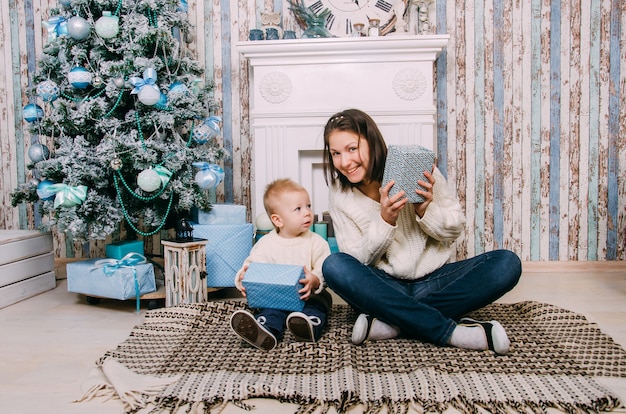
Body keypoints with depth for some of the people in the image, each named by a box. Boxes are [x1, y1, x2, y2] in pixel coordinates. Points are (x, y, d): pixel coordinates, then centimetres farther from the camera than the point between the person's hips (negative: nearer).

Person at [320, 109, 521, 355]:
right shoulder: (339, 195, -4)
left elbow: (455, 229, 0)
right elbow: (357, 261, -6)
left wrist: (426, 211, -21)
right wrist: (384, 221, -22)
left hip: (433, 282, 1)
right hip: (385, 288, 0)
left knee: (507, 263, -22)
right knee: (335, 266, -30)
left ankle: (392, 324, -25)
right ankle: (450, 332, -28)